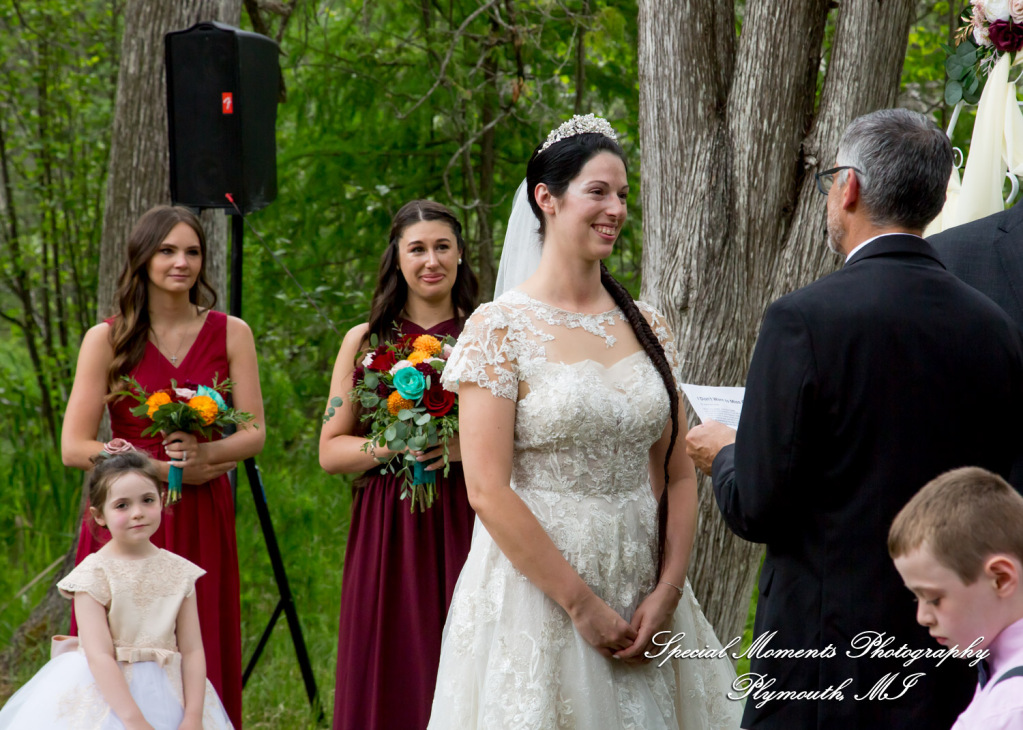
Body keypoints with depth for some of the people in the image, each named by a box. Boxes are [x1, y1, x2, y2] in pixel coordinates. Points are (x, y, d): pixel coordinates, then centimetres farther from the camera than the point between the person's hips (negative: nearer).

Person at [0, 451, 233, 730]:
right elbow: (99, 656, -16)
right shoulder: (94, 573, -9)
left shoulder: (179, 573, 2)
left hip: (169, 696, 3)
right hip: (104, 691, -3)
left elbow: (192, 650, 0)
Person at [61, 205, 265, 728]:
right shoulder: (107, 340, 1)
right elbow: (74, 447, -4)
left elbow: (254, 432, 4)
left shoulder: (230, 334, 7)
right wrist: (165, 469, -11)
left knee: (202, 661, 1)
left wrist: (206, 453, -17)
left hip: (202, 522, 2)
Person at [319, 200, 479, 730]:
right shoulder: (366, 342, 10)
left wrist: (470, 447, -14)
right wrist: (391, 447, -11)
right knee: (390, 678, -1)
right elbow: (330, 451, 7)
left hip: (463, 526, -1)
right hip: (387, 531, 1)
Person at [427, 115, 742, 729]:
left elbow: (678, 472, 7)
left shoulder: (646, 326, 7)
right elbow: (488, 492, -14)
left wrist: (667, 593, -6)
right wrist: (582, 604, -15)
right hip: (539, 589, -5)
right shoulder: (501, 329, -8)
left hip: (646, 597, 5)